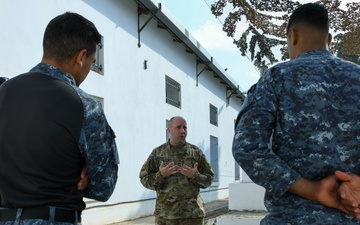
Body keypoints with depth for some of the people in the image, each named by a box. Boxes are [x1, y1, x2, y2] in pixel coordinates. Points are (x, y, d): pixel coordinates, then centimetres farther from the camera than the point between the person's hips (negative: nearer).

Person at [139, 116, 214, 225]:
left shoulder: (196, 152, 7)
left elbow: (208, 179, 7)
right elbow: (144, 179, 5)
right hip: (165, 215, 0)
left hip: (192, 214, 0)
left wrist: (195, 176, -13)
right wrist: (160, 175, -14)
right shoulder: (157, 153, 6)